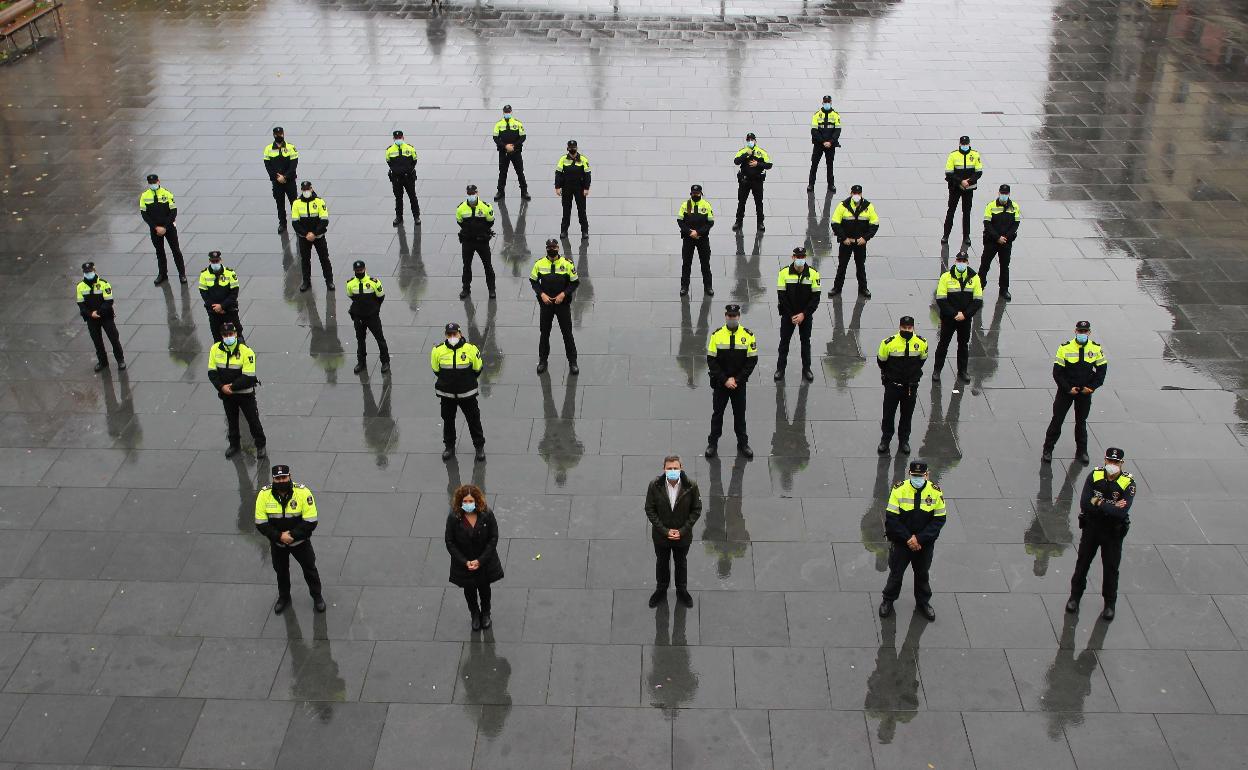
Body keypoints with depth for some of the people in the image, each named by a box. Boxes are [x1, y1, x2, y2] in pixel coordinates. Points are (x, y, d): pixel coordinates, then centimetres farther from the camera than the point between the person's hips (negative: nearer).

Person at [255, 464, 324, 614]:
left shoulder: (303, 492, -24)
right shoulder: (264, 495, -19)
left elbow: (311, 522, -21)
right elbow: (261, 523, -14)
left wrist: (293, 534, -25)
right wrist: (279, 536, -22)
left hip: (300, 540, -2)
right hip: (277, 542, 2)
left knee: (309, 568, 14)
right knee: (281, 570, 21)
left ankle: (317, 596, 37)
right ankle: (283, 597, 46)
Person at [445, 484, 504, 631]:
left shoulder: (487, 515, -20)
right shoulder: (453, 518, -21)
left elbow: (493, 538, -13)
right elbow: (450, 542, -12)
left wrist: (480, 561, -17)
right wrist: (465, 562, -16)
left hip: (484, 562, 0)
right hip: (463, 563, 0)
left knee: (484, 588, 21)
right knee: (469, 591, 20)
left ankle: (485, 613, 48)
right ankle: (475, 615, 47)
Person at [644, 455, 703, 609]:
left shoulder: (691, 486, -21)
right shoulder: (654, 485, -20)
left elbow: (696, 510, -10)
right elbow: (650, 510, -11)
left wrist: (682, 530, -16)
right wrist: (665, 531, -16)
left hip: (683, 535, 0)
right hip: (661, 535, 0)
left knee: (681, 563, 23)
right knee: (662, 563, 22)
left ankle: (682, 591, 46)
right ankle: (661, 590, 46)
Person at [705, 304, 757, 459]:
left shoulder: (748, 335, -5)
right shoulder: (716, 335, -6)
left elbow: (752, 360, -5)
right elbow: (711, 360, -6)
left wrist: (737, 379, -11)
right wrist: (725, 380, -13)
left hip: (739, 383, 0)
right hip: (720, 383, 0)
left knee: (740, 414, 11)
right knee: (717, 413, 10)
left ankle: (743, 443, 25)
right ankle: (713, 443, 22)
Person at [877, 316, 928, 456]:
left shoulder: (922, 343, -9)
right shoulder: (889, 343, -17)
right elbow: (881, 361, 0)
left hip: (911, 386, 2)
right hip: (892, 385, -2)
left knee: (907, 415, 14)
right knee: (888, 414, 8)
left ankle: (904, 440, 32)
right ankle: (885, 440, 26)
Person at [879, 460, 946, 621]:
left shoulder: (935, 492, -11)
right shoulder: (899, 489, -15)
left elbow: (939, 519, -10)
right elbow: (891, 518, -14)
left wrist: (920, 539, -17)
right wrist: (908, 538, -18)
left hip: (925, 544, 1)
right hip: (901, 542, -1)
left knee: (922, 574, 19)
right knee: (896, 573, 12)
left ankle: (923, 603, 40)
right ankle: (888, 601, 33)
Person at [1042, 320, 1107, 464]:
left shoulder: (1096, 349, -3)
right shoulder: (1065, 348, -11)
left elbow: (1102, 370, 4)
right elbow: (1057, 371, -9)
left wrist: (1091, 387, -7)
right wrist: (1068, 388, -14)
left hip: (1085, 391, 2)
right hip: (1066, 391, -2)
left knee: (1081, 421, 13)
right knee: (1057, 420, 1)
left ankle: (1082, 452, 25)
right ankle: (1047, 450, 10)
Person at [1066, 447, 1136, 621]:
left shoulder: (1128, 483, -14)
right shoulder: (1094, 476, -9)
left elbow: (1122, 512, -27)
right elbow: (1084, 504, -18)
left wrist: (1099, 503, -21)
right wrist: (1111, 507, -22)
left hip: (1113, 531, -2)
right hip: (1091, 527, 2)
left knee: (1111, 568, 8)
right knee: (1082, 563, 13)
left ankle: (1110, 603, 26)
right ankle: (1075, 597, 30)